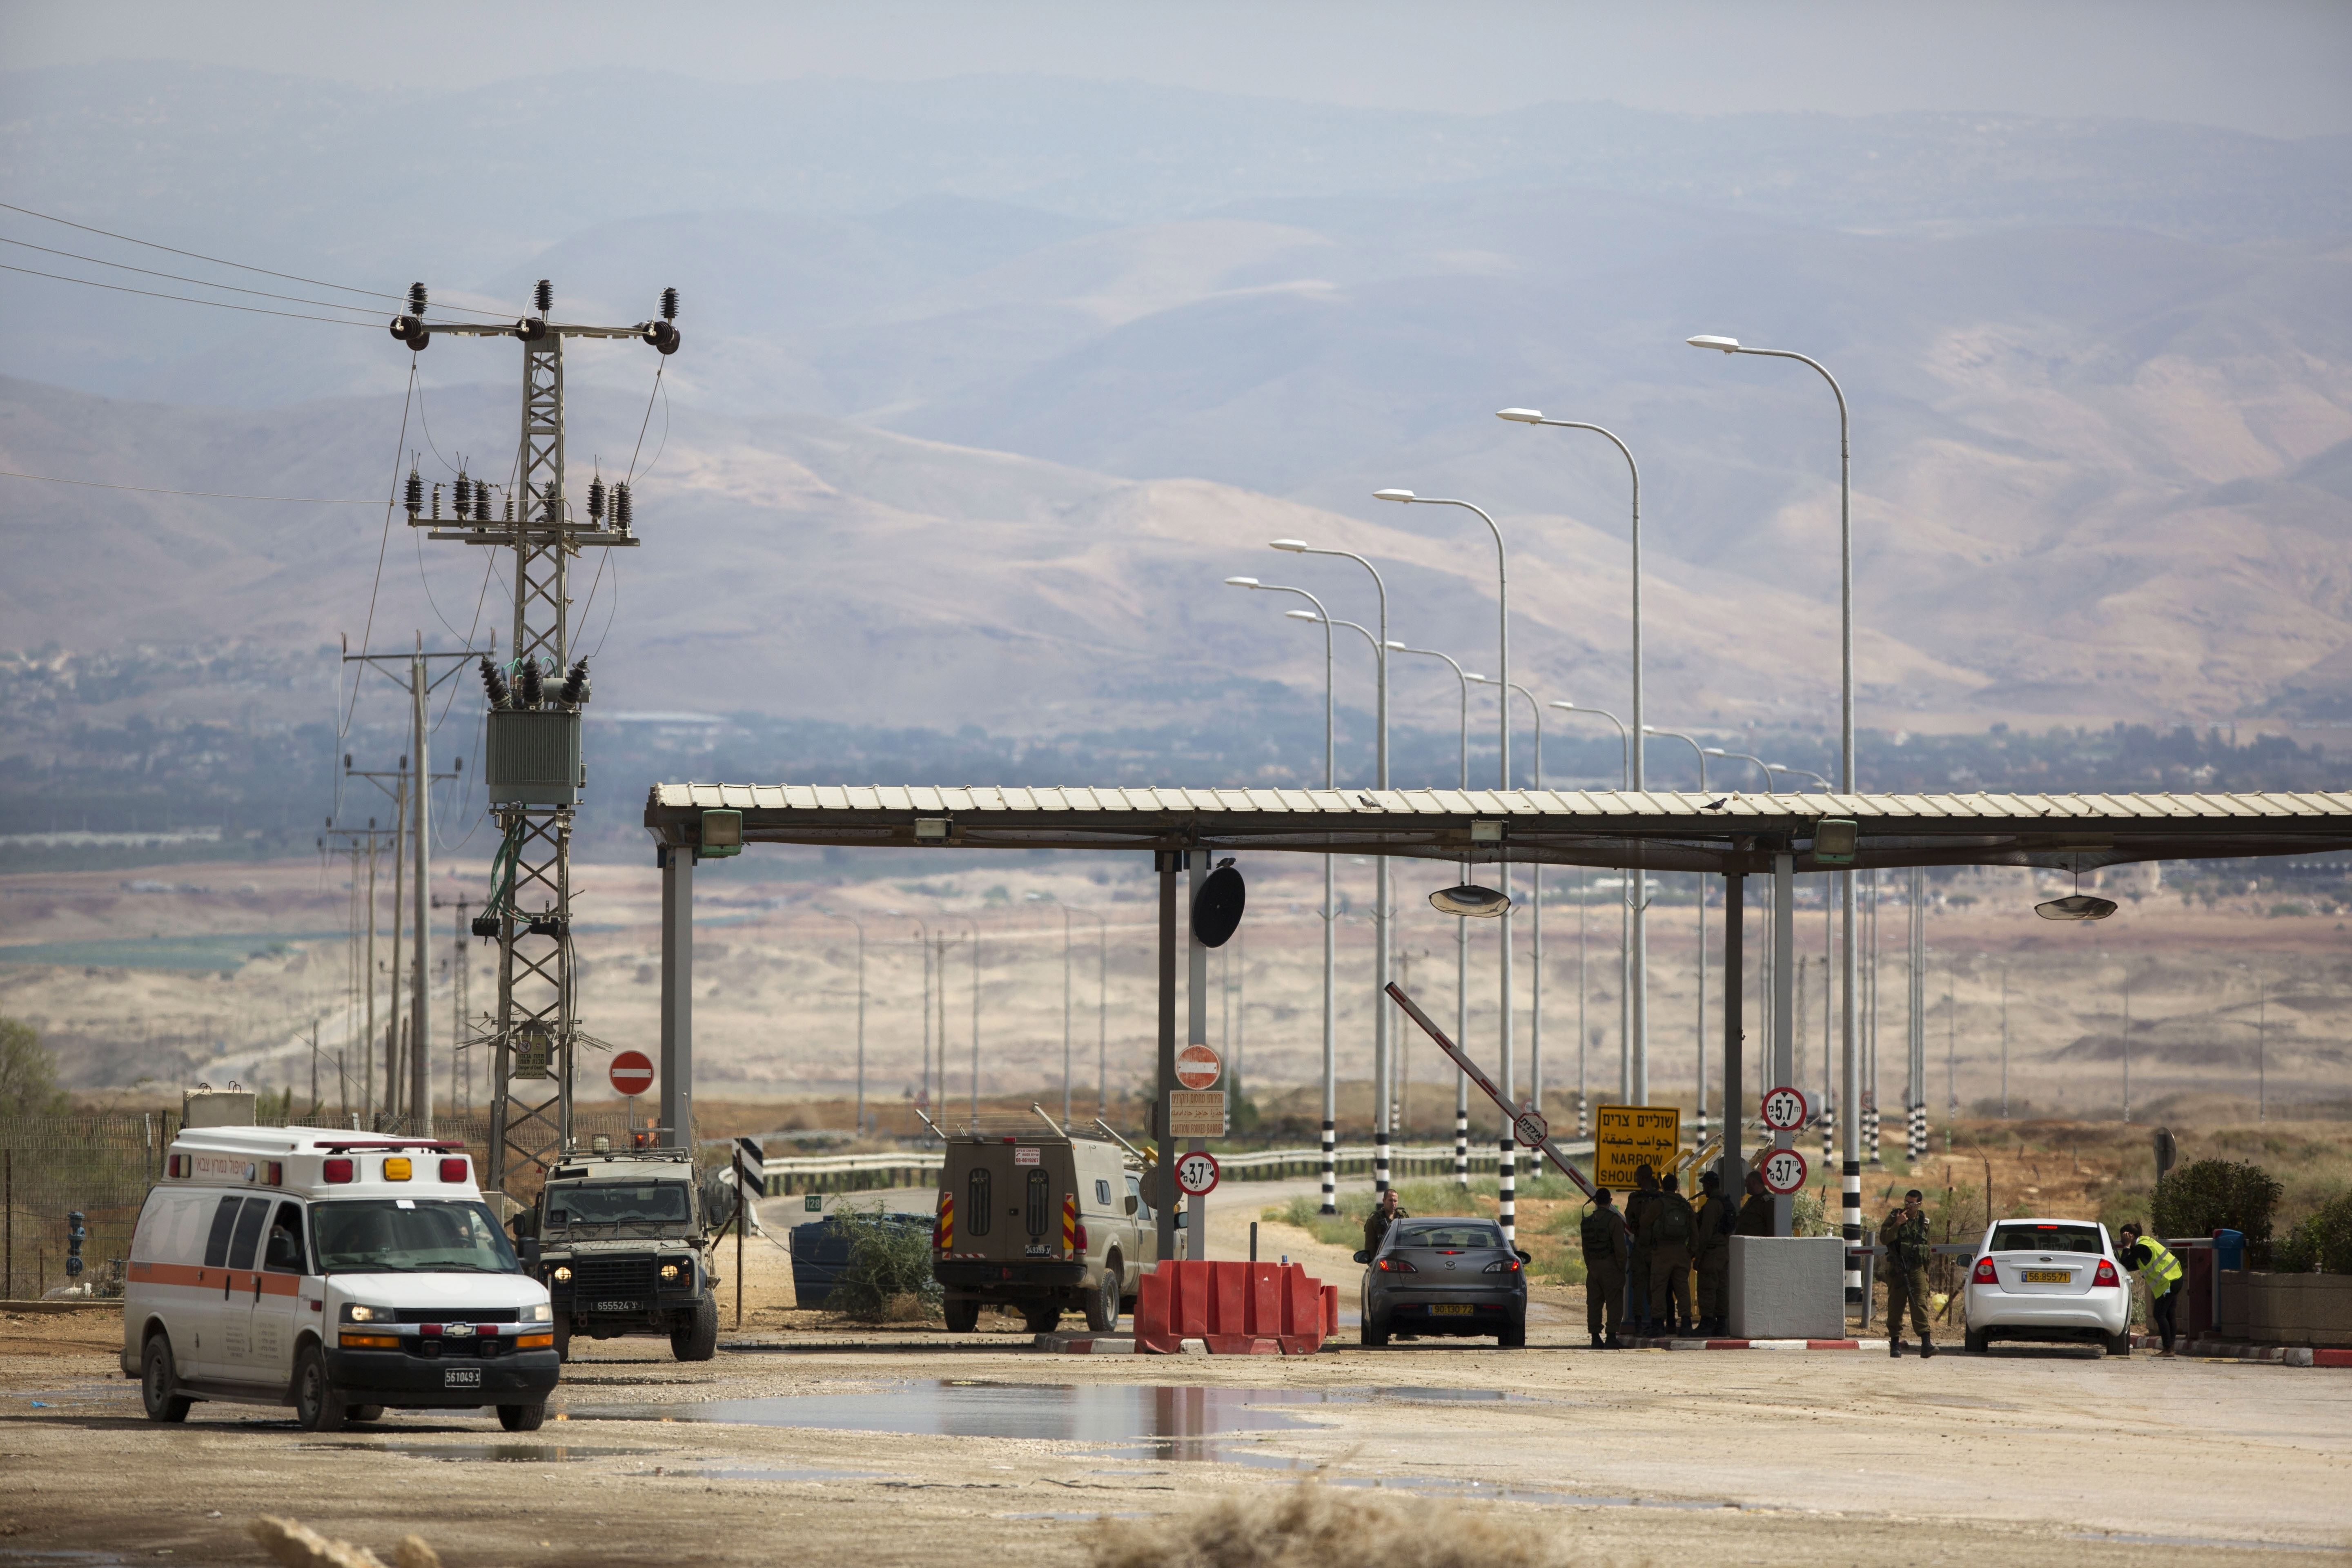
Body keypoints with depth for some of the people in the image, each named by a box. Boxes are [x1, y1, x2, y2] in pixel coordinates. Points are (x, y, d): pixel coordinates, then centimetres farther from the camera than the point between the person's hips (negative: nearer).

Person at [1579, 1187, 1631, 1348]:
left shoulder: (1587, 1222, 11)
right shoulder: (1614, 1220, -9)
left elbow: (1585, 1248, 14)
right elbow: (1620, 1247, -12)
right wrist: (1622, 1268, -5)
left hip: (1594, 1267, 6)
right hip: (1610, 1266, -6)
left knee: (1594, 1303, 9)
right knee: (1614, 1302, -4)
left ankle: (1595, 1337, 9)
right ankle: (1612, 1337, -9)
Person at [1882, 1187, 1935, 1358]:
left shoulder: (1925, 1221, 11)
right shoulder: (1894, 1218, 2)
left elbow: (1929, 1247, 22)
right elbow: (1884, 1239, -9)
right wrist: (1897, 1225, -20)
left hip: (1917, 1269, 1)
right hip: (1897, 1271, -1)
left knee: (1920, 1304, -11)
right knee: (1895, 1306, 3)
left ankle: (1926, 1343, -20)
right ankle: (1895, 1343, 12)